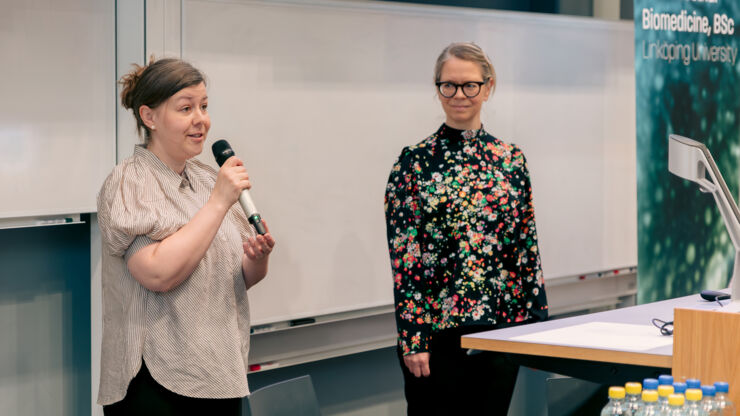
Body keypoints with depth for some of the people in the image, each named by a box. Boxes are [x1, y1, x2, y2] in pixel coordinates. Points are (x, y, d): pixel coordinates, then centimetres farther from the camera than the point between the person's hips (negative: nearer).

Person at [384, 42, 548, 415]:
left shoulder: (510, 159, 7)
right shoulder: (415, 161, -3)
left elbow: (527, 248, 9)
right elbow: (403, 258, -6)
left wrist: (538, 322, 6)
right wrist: (411, 338, -11)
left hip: (501, 328, 3)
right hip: (437, 332, -3)